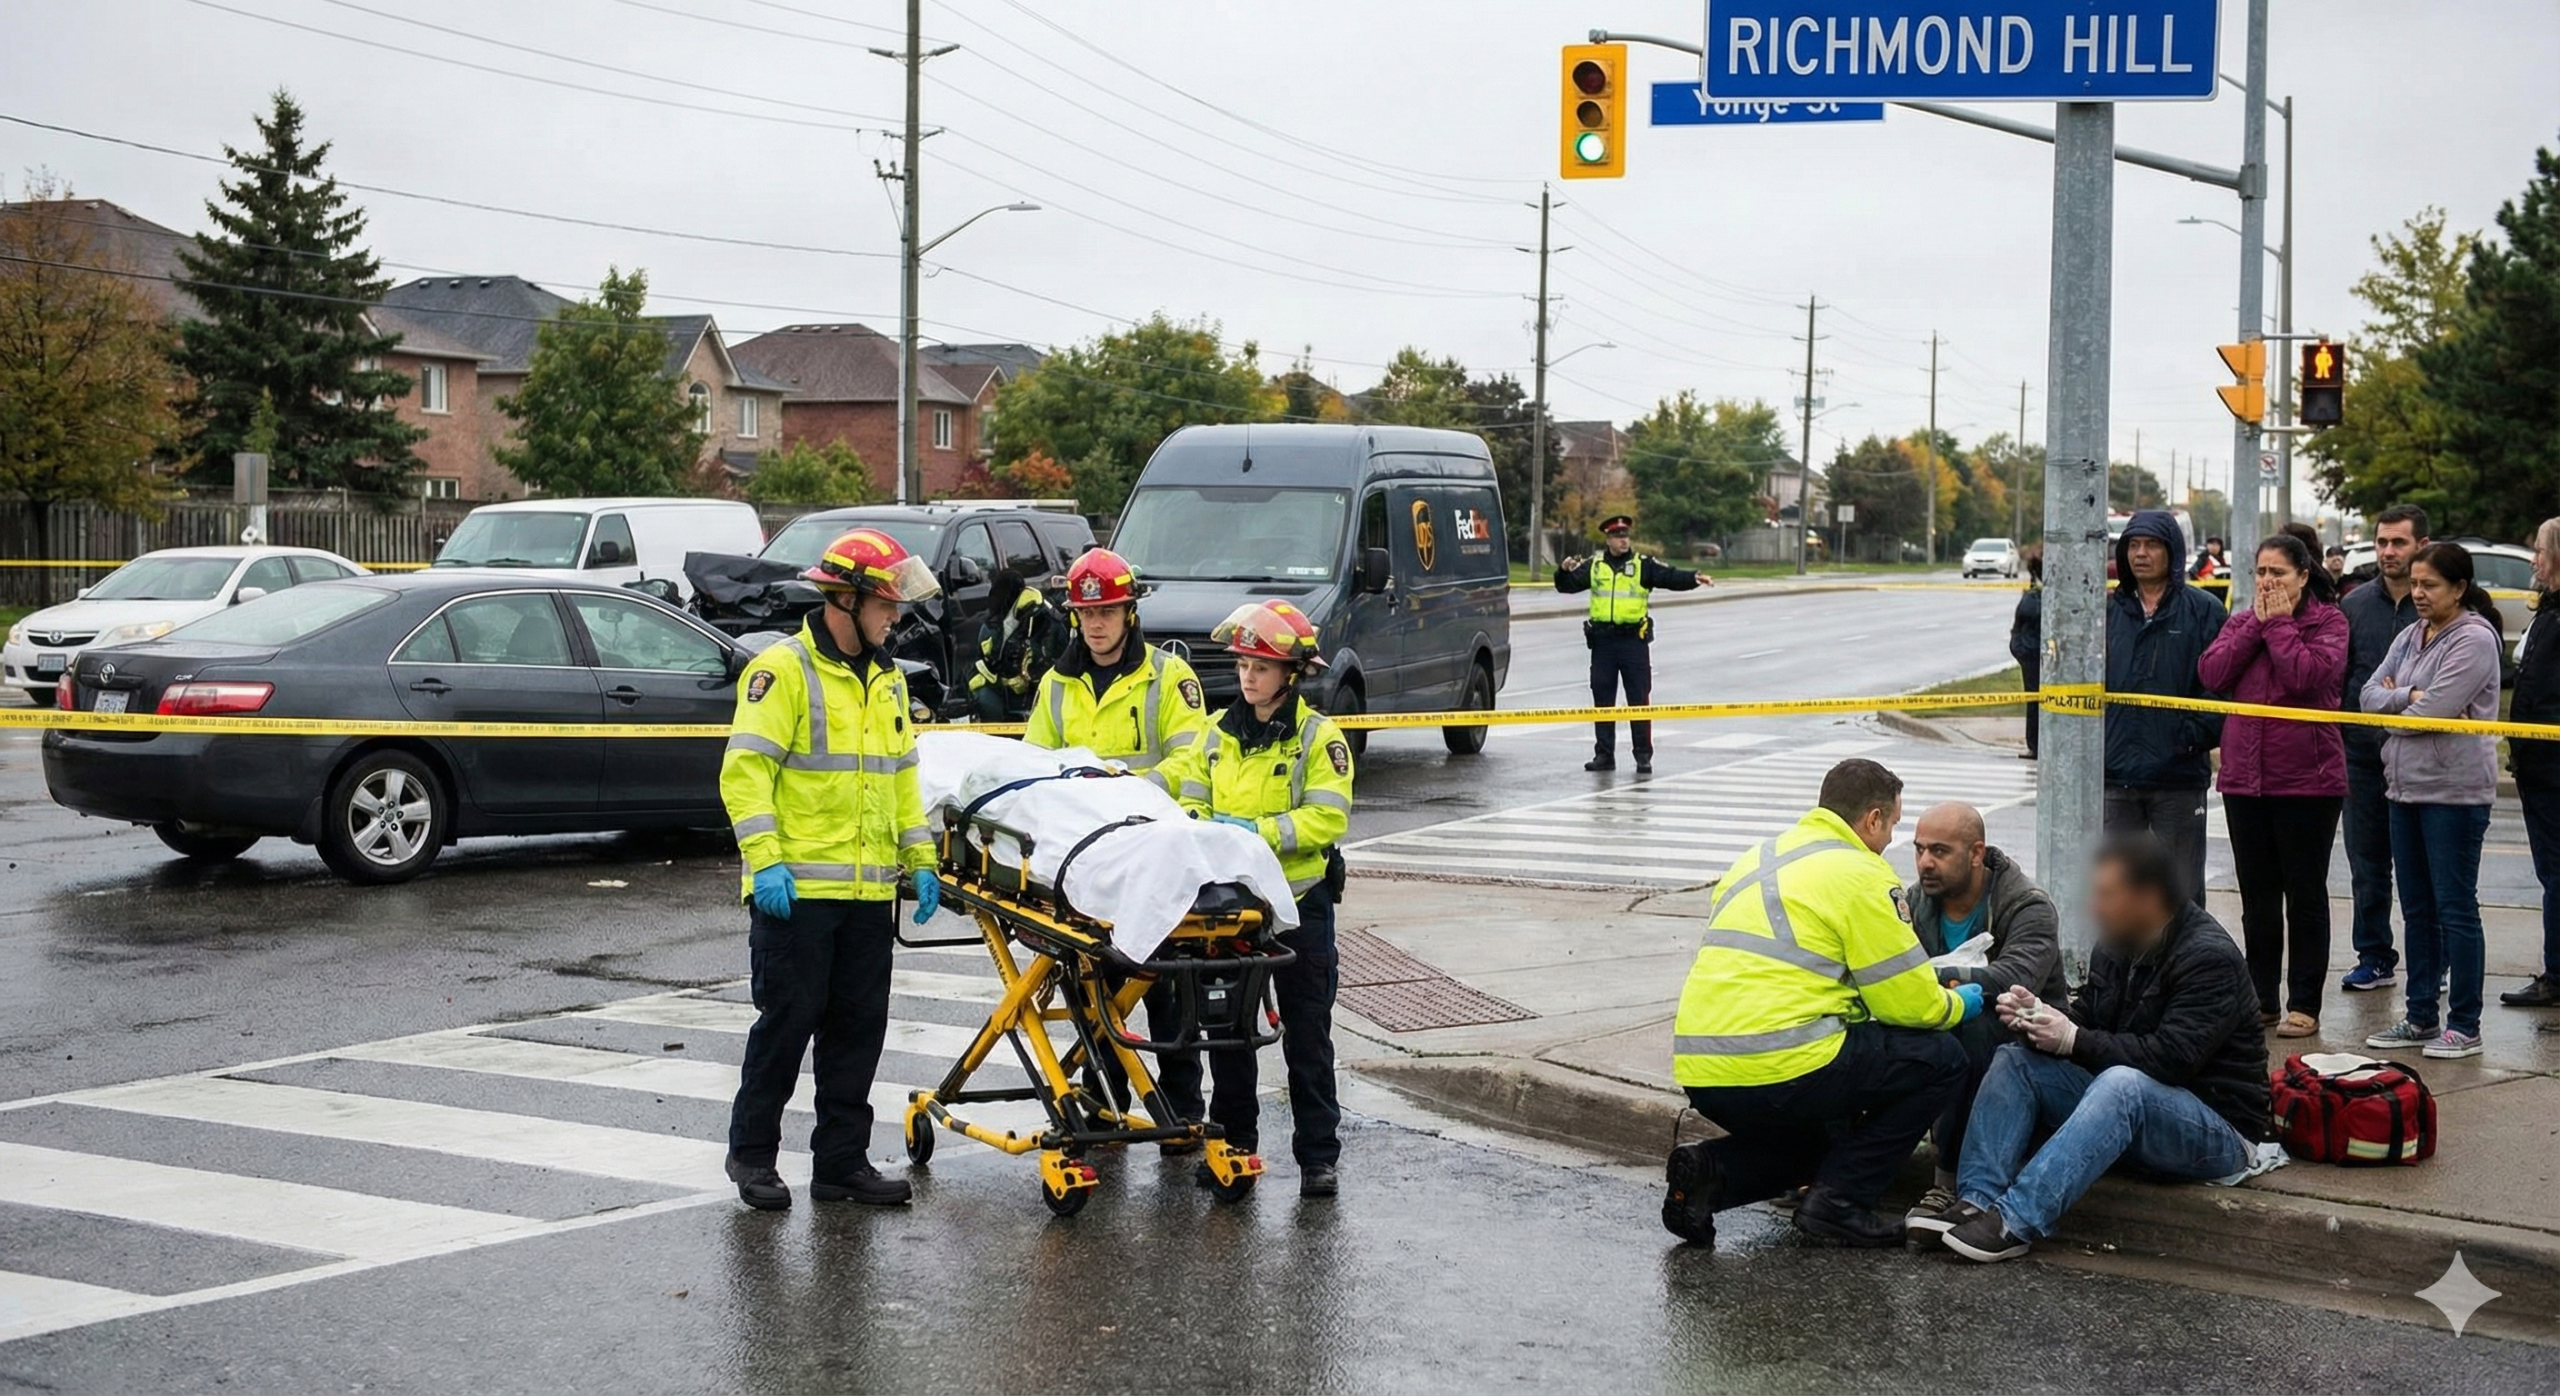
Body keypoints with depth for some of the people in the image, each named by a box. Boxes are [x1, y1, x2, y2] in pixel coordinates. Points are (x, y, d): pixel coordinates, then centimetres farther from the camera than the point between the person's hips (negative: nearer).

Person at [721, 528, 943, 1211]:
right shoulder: (783, 669, -9)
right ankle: (752, 1153, 14)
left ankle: (842, 1161, 17)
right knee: (788, 1020, -1)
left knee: (858, 1027, 9)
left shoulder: (886, 679, 16)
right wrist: (765, 860, -21)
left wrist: (919, 860, 15)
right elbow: (745, 769, -14)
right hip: (798, 888, -7)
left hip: (869, 891, 7)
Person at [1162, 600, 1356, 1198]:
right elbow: (1189, 791, 9)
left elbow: (1328, 817, -15)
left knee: (1307, 1035, 1)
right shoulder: (1219, 732, 10)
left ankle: (1318, 1155, 7)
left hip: (1299, 905, -5)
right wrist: (1195, 819, -13)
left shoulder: (1318, 737, -7)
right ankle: (1233, 1143, 21)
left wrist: (1260, 830, -24)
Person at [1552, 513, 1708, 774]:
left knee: (1639, 700, -1)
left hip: (1634, 640, -2)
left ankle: (1643, 756, 3)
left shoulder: (1643, 566, 3)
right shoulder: (1593, 566, 9)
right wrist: (1564, 570, -13)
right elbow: (1566, 586, 8)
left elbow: (1671, 576, -7)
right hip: (1602, 641, 3)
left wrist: (1694, 578, -24)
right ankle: (1604, 754, 15)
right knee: (1602, 700, 7)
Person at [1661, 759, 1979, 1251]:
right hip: (1780, 1071, -8)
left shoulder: (1758, 859, 21)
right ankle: (1837, 1201, 1)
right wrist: (1959, 1004, 20)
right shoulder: (1861, 875, -3)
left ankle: (1709, 1173, 6)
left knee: (1823, 1134, 34)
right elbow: (1910, 1003, -3)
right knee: (1941, 1059, 7)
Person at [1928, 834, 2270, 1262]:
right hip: (2129, 1100, 8)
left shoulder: (2209, 958, -19)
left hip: (2220, 1127, -8)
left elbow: (2171, 1059, -28)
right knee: (2017, 1060, -5)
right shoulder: (2116, 946, 6)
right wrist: (2038, 1014, -14)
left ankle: (2016, 1222, -43)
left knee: (2122, 1084, -38)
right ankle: (1976, 1203, -23)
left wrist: (2074, 1040, -27)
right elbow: (2084, 1024, 7)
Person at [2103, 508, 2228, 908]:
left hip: (2179, 773, -3)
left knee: (2182, 891, 5)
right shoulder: (2108, 611, 9)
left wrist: (2198, 734, -16)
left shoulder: (2203, 611, -1)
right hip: (2115, 772, 3)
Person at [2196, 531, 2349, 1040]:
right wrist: (2256, 625, -7)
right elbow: (2212, 674, -5)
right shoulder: (2242, 621, 12)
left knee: (2305, 894, 3)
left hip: (2307, 778, -5)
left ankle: (2304, 1006, 8)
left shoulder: (2328, 621, -3)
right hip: (2244, 775, 5)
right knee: (2257, 896, 11)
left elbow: (2307, 675, -21)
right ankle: (2260, 999, 20)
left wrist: (2279, 625, -10)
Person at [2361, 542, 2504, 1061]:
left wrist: (2393, 703, -1)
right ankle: (2420, 1018, 21)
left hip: (2454, 791, -8)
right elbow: (2369, 695, 7)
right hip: (2405, 786, 8)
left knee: (2455, 908, -3)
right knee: (2417, 909, 13)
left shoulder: (2474, 639, -11)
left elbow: (2434, 711, -19)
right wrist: (2409, 696, -11)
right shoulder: (2411, 636, 13)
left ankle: (2464, 1026, 3)